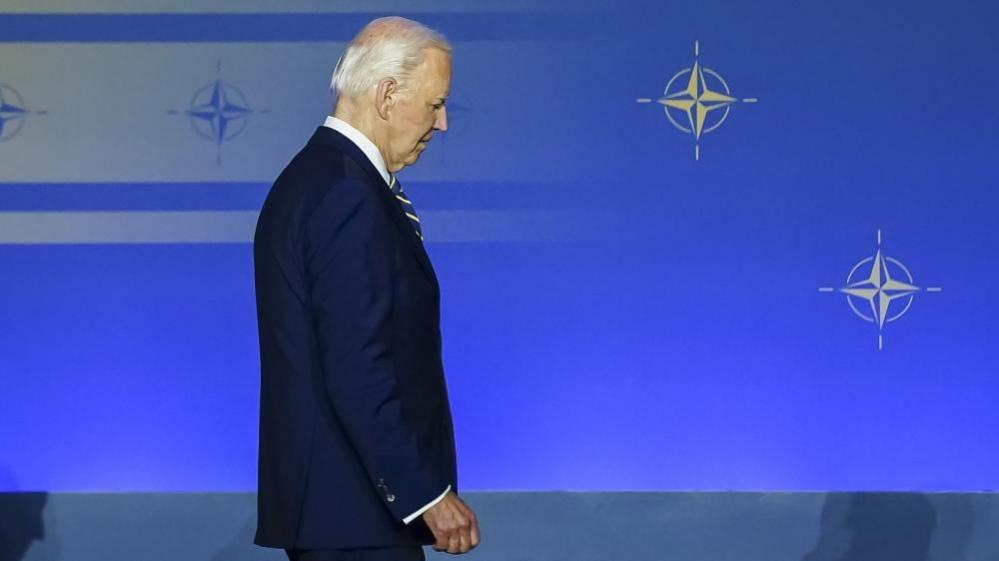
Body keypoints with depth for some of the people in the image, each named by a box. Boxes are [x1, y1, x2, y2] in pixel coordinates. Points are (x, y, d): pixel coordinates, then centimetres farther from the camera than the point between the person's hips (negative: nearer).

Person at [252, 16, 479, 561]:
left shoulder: (308, 179, 15)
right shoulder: (350, 199, -18)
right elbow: (359, 375, -22)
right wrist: (427, 494, -19)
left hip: (318, 492, 10)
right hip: (357, 509, -10)